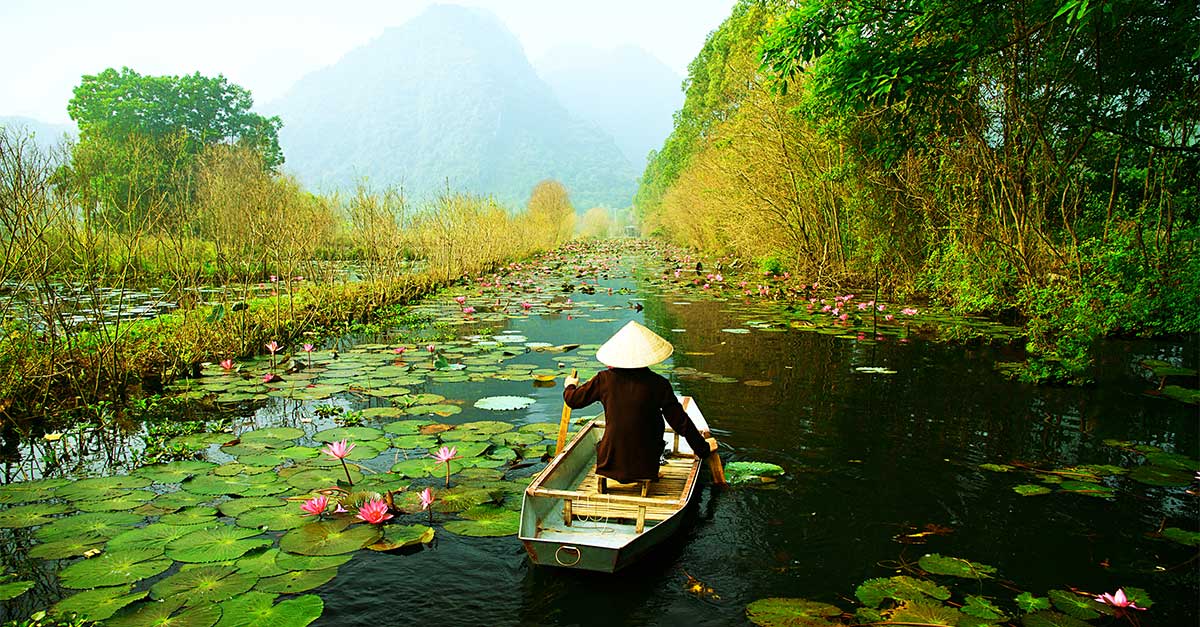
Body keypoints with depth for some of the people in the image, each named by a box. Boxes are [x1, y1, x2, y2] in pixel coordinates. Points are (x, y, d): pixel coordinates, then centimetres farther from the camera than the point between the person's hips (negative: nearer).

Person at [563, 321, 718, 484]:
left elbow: (573, 400, 6)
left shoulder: (605, 380, -8)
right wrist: (703, 448, 10)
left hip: (610, 464, 2)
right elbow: (680, 421, -5)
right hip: (645, 468, -2)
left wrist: (570, 386, 31)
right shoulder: (659, 384, -11)